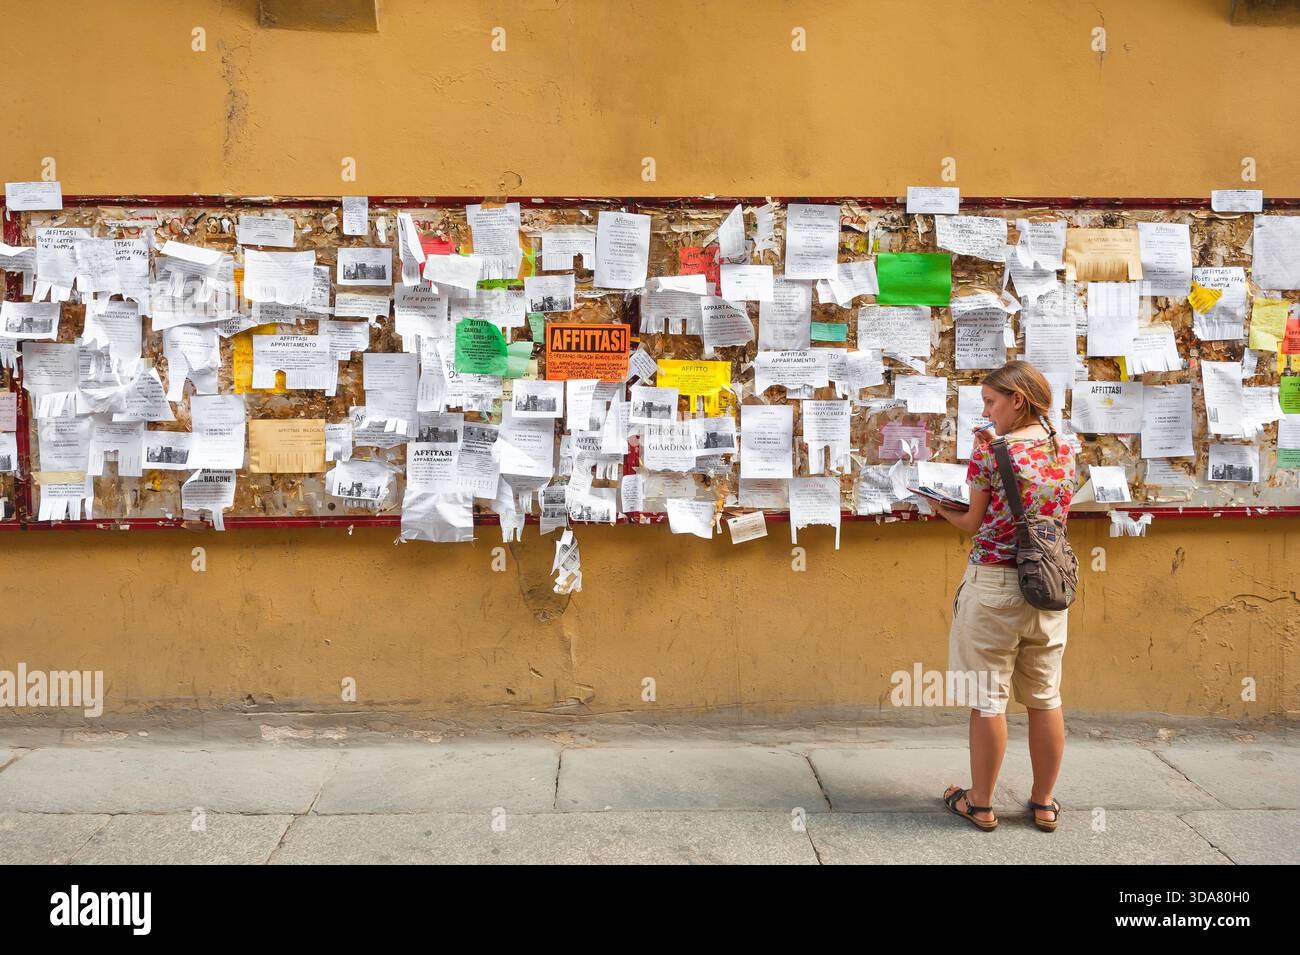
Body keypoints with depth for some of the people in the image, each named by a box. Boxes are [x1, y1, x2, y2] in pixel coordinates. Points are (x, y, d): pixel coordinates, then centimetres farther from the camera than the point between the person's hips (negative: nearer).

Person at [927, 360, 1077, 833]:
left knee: (988, 698, 5)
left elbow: (974, 524, -6)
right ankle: (1044, 803, 24)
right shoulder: (1064, 451, 4)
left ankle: (981, 803, 16)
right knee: (1045, 697, 14)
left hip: (994, 584, -5)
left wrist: (942, 509, 13)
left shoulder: (989, 448, -12)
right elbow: (1048, 515, 12)